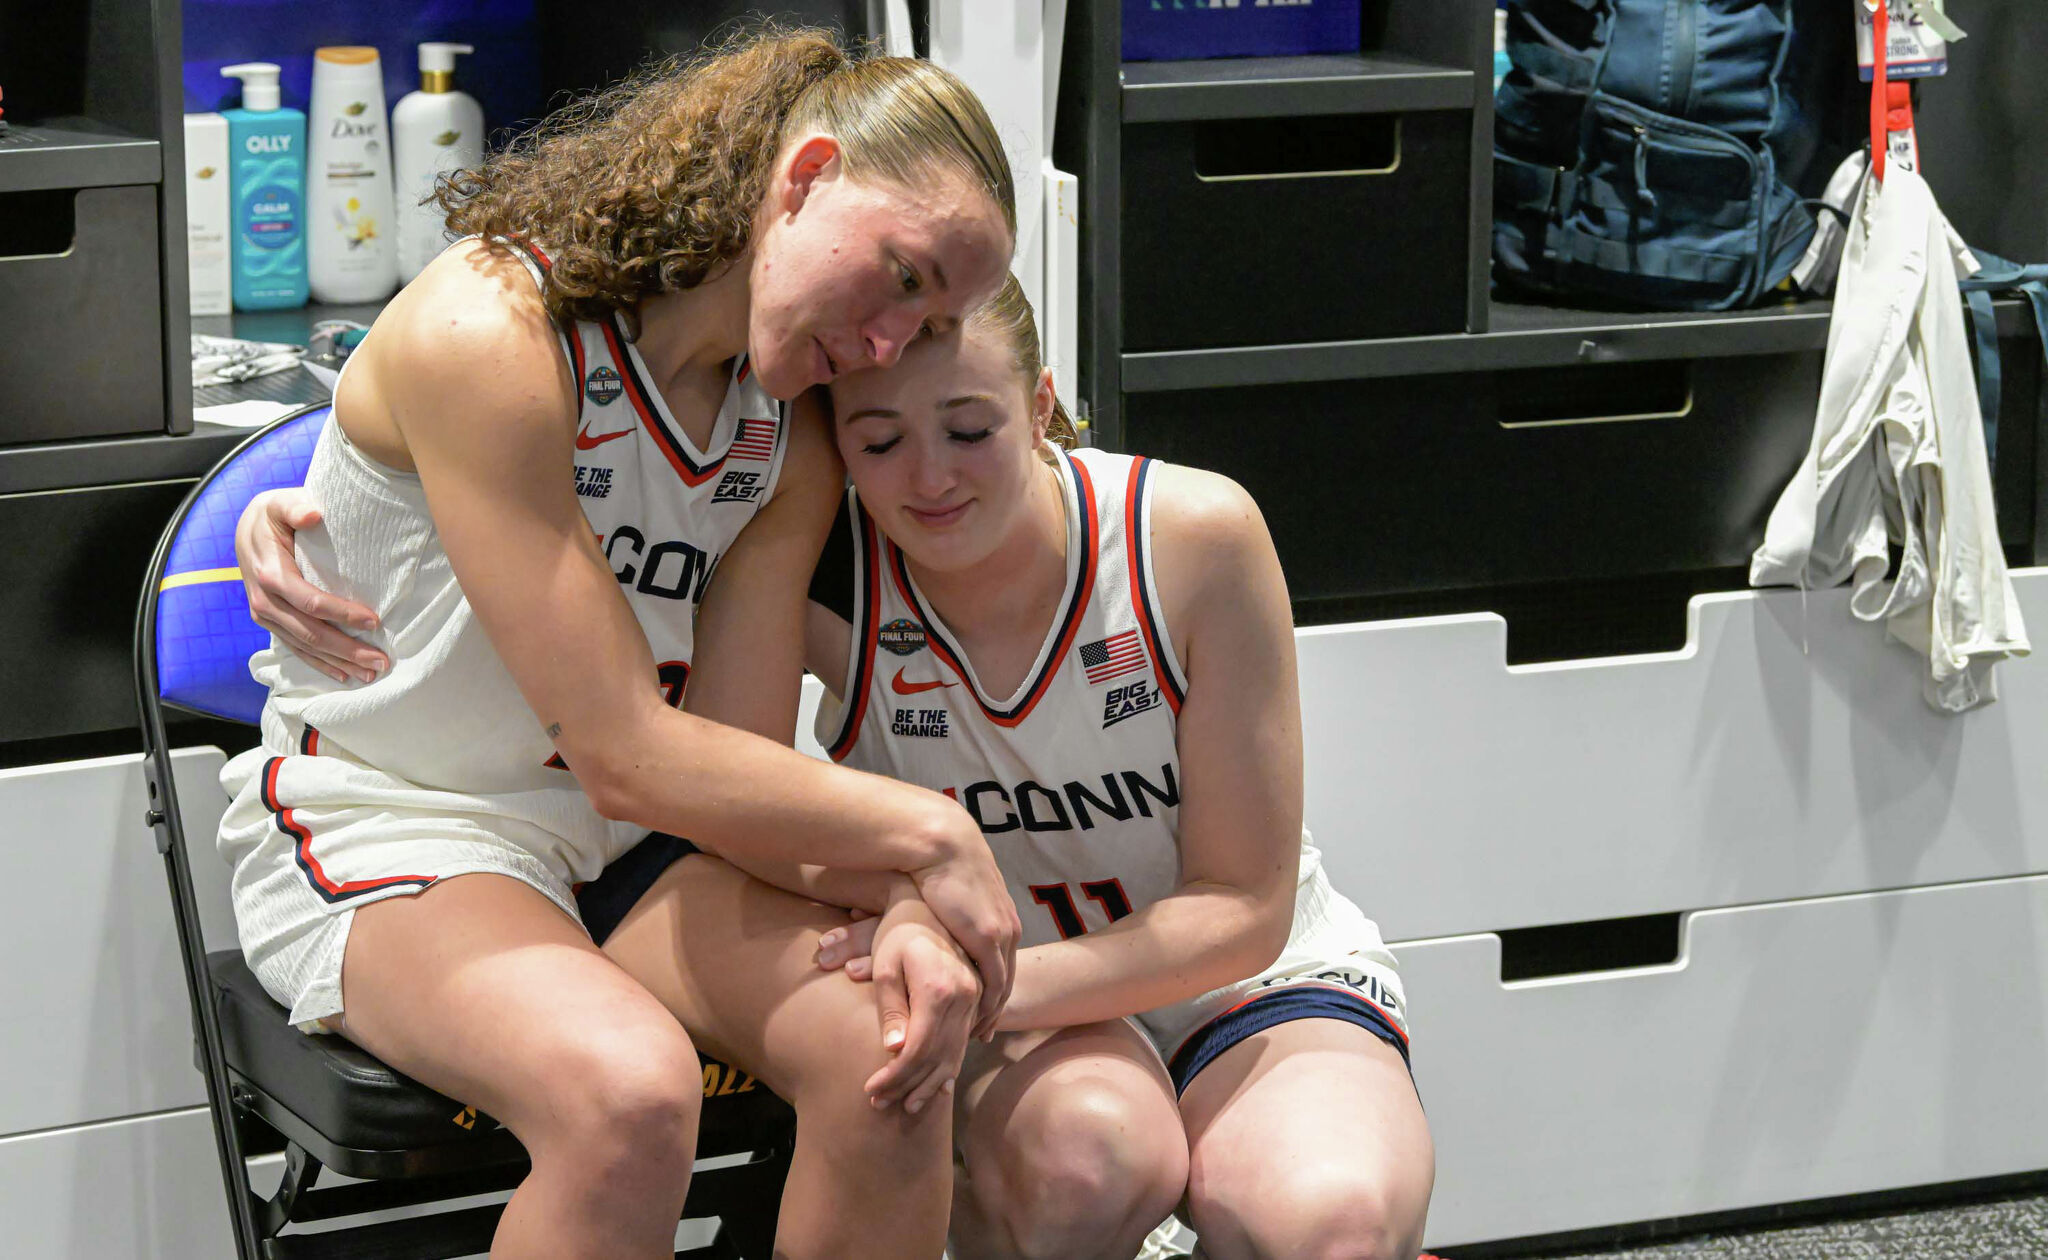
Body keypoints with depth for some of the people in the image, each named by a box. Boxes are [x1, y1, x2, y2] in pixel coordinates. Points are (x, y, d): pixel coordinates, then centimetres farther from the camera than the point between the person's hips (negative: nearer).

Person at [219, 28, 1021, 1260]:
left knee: (890, 1056, -22)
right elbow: (627, 755, -23)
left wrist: (899, 903, -24)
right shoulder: (488, 333, -22)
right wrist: (927, 832, -16)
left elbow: (745, 765, -4)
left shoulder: (792, 441, 3)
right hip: (385, 825, -6)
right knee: (629, 1090, -35)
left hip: (625, 837, 6)